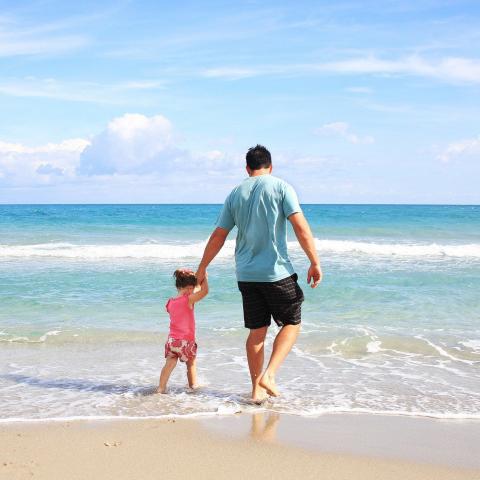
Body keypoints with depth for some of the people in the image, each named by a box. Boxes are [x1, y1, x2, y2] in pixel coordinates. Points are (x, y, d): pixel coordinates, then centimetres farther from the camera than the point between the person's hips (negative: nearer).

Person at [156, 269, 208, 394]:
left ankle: (161, 387, -7)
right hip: (186, 341, -4)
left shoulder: (170, 302, 6)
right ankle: (193, 385, 29)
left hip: (171, 340, 4)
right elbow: (205, 291, -18)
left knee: (169, 364, 3)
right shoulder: (189, 300, -14)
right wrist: (204, 277, -4)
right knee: (191, 364, 16)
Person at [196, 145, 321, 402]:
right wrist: (315, 263, -7)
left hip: (246, 274, 4)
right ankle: (269, 375, -5)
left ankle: (257, 389, 16)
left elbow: (218, 236, 11)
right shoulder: (281, 187, -3)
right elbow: (301, 228, -12)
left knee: (256, 331, 12)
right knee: (292, 323, 10)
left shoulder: (235, 193, 9)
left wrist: (202, 268, 21)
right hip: (277, 272, -4)